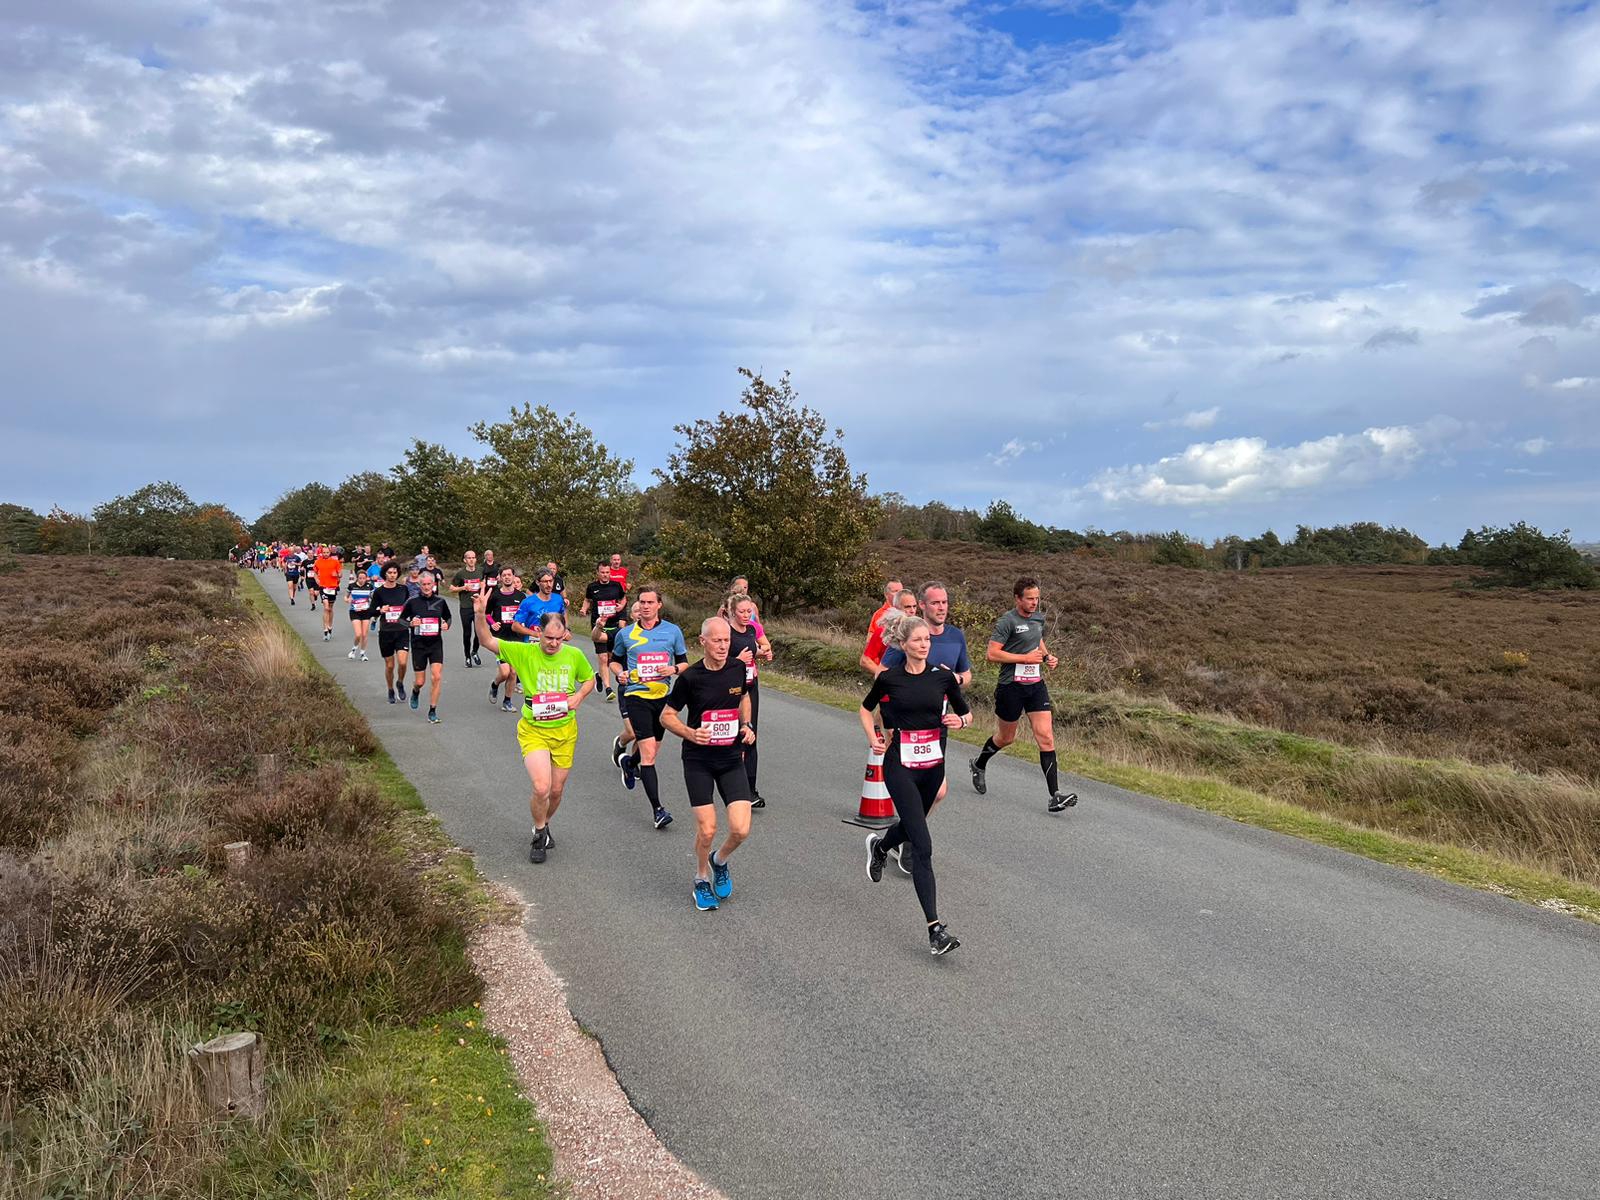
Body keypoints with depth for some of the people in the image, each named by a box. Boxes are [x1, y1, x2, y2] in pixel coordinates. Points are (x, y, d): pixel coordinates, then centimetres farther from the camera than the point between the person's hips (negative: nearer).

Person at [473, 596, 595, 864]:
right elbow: (487, 641, -16)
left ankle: (544, 825, 44)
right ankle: (540, 834, 11)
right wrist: (479, 614, -32)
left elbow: (589, 679, 14)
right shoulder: (524, 652, -10)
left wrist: (579, 696, -7)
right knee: (541, 788, -18)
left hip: (565, 732, 3)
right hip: (533, 730, -3)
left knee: (556, 791, 12)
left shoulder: (574, 655, -3)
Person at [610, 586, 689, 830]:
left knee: (651, 750, 17)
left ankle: (628, 761, 53)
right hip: (636, 696, -3)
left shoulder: (673, 631, 3)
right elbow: (615, 660, 17)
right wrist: (619, 673, -4)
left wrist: (673, 669, -12)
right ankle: (657, 810, -14)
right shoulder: (625, 634, 3)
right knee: (648, 754, -14)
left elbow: (684, 662, 10)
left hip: (663, 696, 3)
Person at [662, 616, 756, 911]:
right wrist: (691, 733, -17)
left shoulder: (738, 668, -1)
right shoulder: (690, 677, -12)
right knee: (707, 830, -6)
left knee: (741, 829, -8)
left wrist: (747, 726, 5)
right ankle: (702, 879, 23)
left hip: (732, 758, 3)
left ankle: (719, 861, 26)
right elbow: (667, 716, -1)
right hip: (698, 761, -3)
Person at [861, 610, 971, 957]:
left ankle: (879, 845, 62)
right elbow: (866, 709, 12)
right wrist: (874, 740, -2)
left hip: (933, 764, 4)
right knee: (922, 845, -13)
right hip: (900, 765, -4)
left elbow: (967, 713, 10)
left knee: (911, 826, 24)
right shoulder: (888, 678, -5)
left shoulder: (943, 677, -1)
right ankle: (935, 928, -13)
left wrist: (960, 720, -12)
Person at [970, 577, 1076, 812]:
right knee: (1006, 738, 12)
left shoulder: (1038, 619, 11)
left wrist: (1048, 656, 9)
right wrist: (1025, 658, -18)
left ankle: (1055, 796, -9)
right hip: (1011, 686, -5)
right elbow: (991, 653, -18)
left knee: (1046, 737, -7)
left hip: (1036, 685, 5)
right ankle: (979, 765, 43)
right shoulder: (1007, 621, -12)